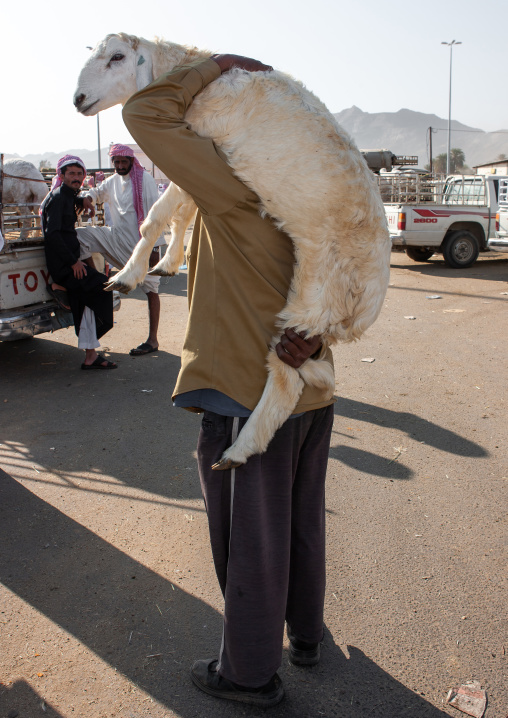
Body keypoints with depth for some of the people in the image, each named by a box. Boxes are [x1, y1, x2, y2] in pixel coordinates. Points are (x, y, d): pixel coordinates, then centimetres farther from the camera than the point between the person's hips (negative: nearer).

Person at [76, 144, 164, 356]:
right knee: (81, 235, -4)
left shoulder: (145, 179, -7)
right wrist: (87, 198, 4)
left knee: (151, 290, -2)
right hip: (119, 238, 7)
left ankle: (152, 340, 3)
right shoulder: (112, 181, 11)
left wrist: (154, 247, -16)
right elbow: (97, 192, 30)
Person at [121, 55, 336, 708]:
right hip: (312, 392, 8)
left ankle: (250, 674, 31)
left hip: (250, 398, -8)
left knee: (250, 543, 10)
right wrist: (315, 336, -12)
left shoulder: (233, 190, -19)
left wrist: (213, 66, -9)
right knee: (302, 523, 23)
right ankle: (305, 635, 46)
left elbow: (145, 113, -19)